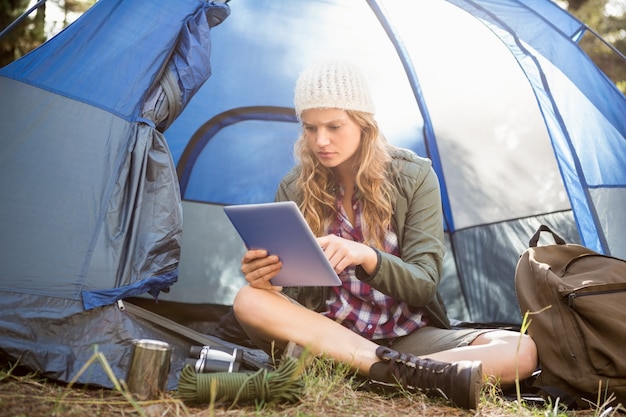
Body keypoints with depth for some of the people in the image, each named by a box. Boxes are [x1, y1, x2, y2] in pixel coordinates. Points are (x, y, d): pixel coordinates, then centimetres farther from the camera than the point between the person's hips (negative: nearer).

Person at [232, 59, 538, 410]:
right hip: (326, 337, 1)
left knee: (522, 351, -22)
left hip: (408, 336, 0)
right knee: (250, 301, -30)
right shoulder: (294, 189, -2)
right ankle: (409, 372, -38)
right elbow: (289, 291, -3)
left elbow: (424, 284, -11)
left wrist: (366, 256, -31)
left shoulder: (414, 176, -5)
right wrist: (267, 277, -28)